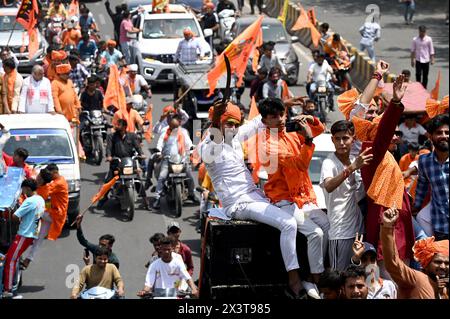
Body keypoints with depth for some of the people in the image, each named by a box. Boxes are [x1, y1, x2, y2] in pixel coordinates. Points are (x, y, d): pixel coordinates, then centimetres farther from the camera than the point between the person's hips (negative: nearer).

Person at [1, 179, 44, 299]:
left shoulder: (30, 201, -19)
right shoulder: (41, 200, 10)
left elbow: (15, 216, -22)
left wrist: (19, 219, -1)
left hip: (24, 235, -9)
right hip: (33, 234, 9)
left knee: (10, 259, -7)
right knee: (11, 257, 16)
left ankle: (8, 290, -12)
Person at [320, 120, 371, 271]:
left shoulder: (355, 161, 9)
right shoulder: (329, 163, -12)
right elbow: (329, 186, -33)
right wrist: (352, 168, -42)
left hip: (358, 226, 7)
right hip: (340, 231, -7)